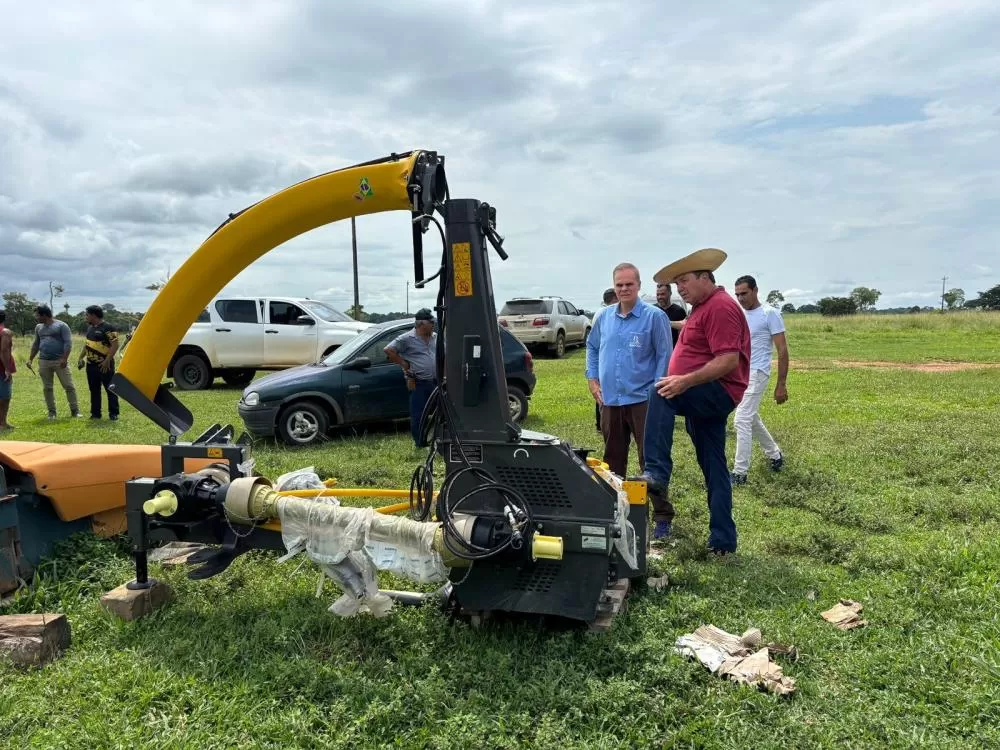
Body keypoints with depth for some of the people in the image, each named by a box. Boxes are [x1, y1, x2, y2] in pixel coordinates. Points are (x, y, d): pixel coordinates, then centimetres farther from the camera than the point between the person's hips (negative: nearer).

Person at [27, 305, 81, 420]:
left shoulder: (61, 326, -4)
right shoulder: (38, 327, 15)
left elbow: (68, 343, -10)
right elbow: (35, 344, 23)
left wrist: (64, 359, -19)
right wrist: (30, 359, 16)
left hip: (59, 361, -5)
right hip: (43, 362, 5)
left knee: (69, 386, -5)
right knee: (47, 388, 6)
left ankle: (75, 410, 2)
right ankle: (52, 412, 13)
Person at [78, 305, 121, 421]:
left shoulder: (107, 328, -12)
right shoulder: (90, 328, 14)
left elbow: (115, 345, -17)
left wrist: (107, 361, -22)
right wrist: (81, 357, 16)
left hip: (104, 365, -8)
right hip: (91, 364, 8)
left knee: (110, 389, -3)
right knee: (94, 390, 11)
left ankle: (113, 413, 3)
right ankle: (95, 413, 18)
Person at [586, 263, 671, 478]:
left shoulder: (654, 316, -7)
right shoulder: (603, 317, 7)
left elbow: (664, 355, -7)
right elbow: (592, 348, 20)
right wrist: (592, 379, 11)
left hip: (641, 399, -5)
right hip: (609, 399, 5)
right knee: (613, 458, 17)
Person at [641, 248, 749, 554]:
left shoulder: (720, 307, -13)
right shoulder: (702, 308, 20)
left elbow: (729, 360, -24)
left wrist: (687, 381, -30)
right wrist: (682, 384, 19)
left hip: (717, 393, -10)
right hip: (703, 397, 10)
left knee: (659, 395, -31)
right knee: (714, 468, 10)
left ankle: (656, 474, -34)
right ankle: (722, 540, 16)